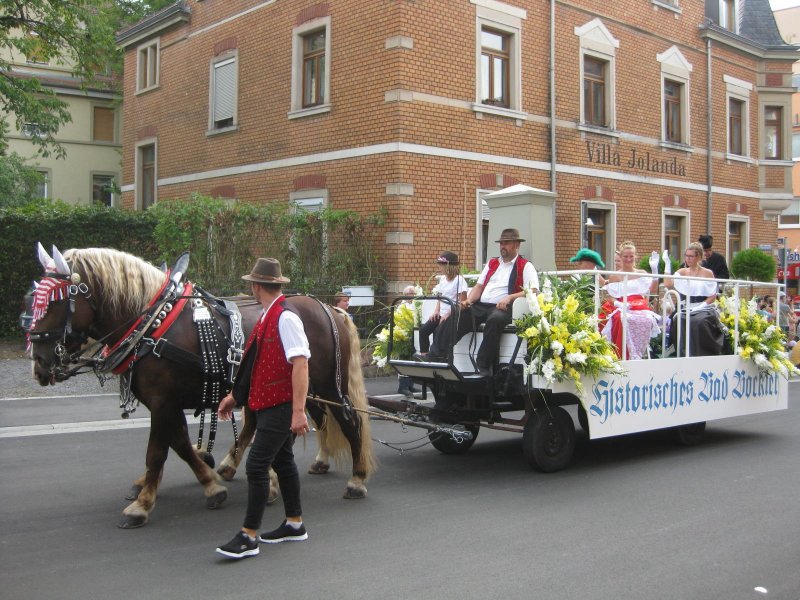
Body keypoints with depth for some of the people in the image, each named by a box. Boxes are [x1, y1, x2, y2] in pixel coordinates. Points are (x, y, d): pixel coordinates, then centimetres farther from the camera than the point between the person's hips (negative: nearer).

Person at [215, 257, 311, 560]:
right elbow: (256, 363, 21)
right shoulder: (268, 317, 11)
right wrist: (235, 395, 24)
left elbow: (300, 365, -24)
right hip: (269, 402, 10)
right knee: (282, 461, 17)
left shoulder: (285, 318, -19)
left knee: (256, 466, -8)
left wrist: (298, 411, -27)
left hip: (280, 407, -10)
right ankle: (294, 524, 30)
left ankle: (248, 537, 0)